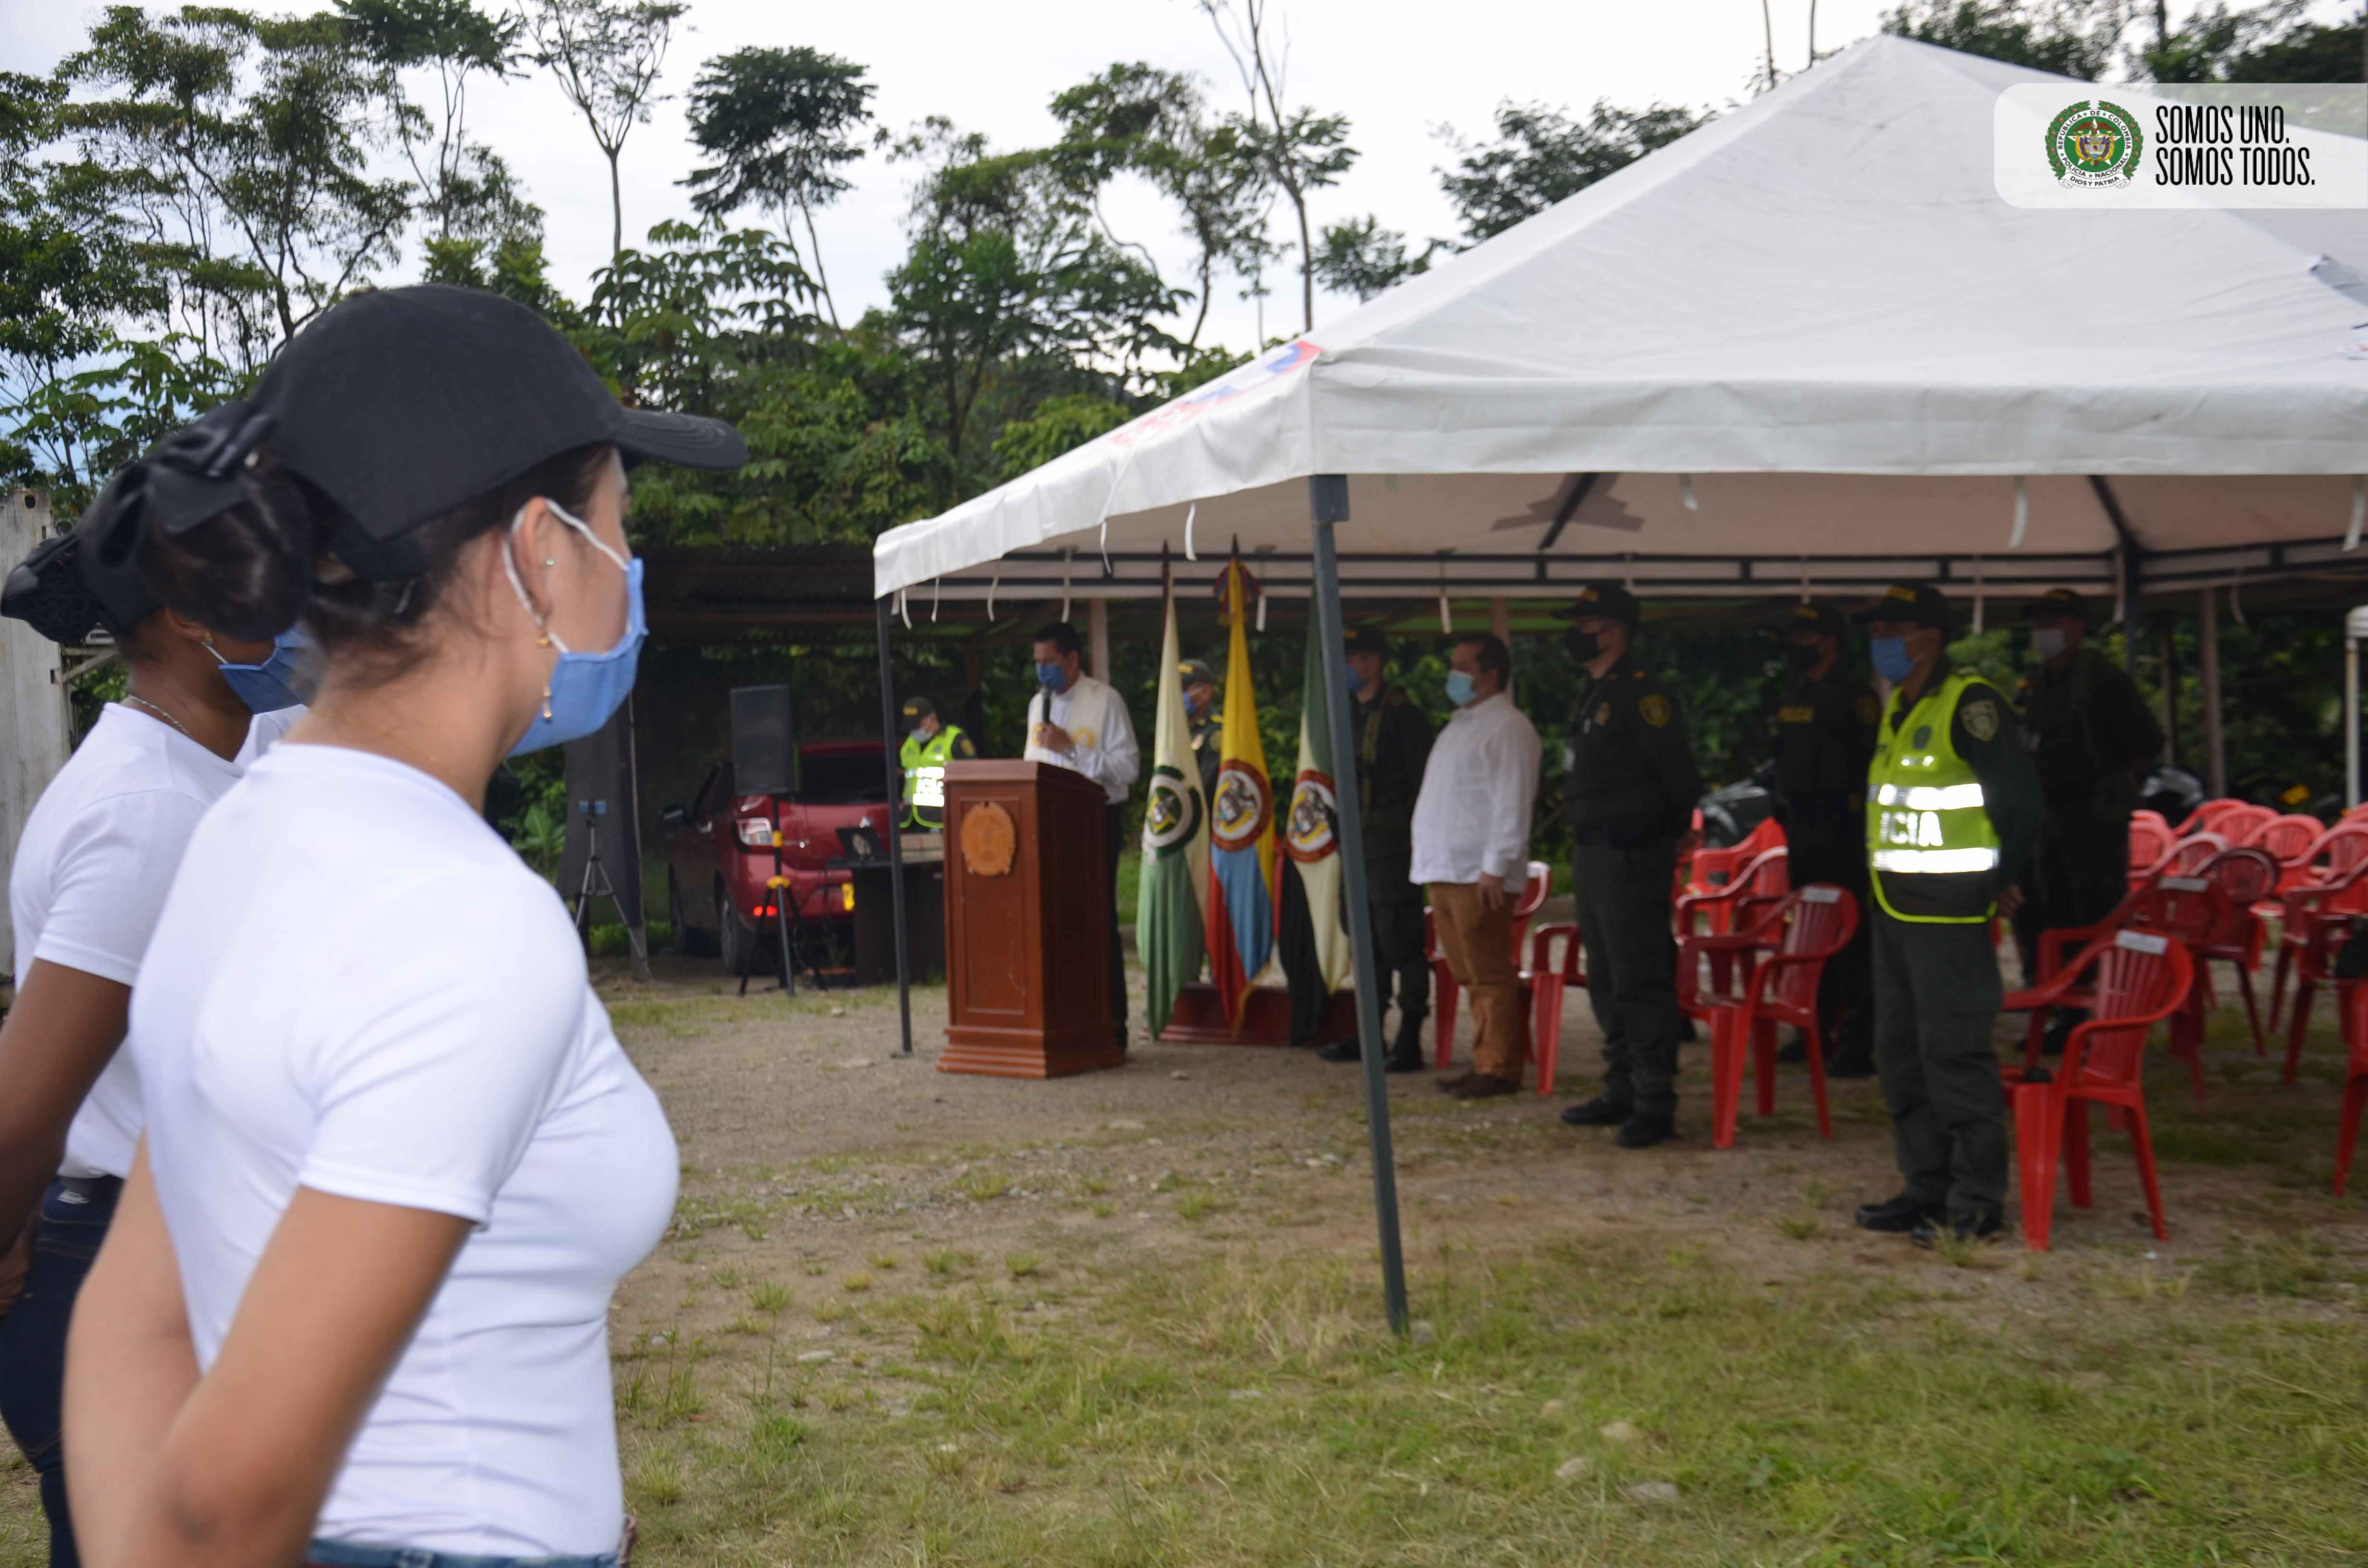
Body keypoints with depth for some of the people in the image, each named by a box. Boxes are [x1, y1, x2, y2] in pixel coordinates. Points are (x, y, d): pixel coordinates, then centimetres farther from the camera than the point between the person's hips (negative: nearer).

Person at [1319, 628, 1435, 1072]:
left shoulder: (1403, 713, -7)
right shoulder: (1348, 712, 17)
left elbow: (1421, 779, -11)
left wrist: (1415, 833, -16)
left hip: (1392, 840, -8)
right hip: (1357, 841, 8)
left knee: (1398, 937, -8)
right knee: (1366, 936, 12)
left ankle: (1409, 1040, -4)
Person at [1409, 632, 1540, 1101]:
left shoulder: (1507, 727, -9)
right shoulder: (1461, 724, 22)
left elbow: (1512, 803, -16)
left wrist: (1495, 867, -21)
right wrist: (1429, 860, 20)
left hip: (1479, 874, -10)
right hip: (1445, 870, 10)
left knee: (1490, 974, -7)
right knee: (1470, 975, 12)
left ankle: (1499, 1068, -3)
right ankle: (1486, 1062, 17)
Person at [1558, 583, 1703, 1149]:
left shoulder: (1642, 695, -14)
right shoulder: (1592, 695, 16)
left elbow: (1680, 776, -16)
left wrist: (1665, 836, -5)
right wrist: (1583, 842, 18)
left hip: (1631, 857, -10)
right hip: (1592, 853, 10)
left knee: (1639, 983, -9)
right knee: (1606, 981, 15)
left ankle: (1655, 1106, -6)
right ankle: (1622, 1092, 25)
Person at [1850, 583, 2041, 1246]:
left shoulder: (1969, 703, -12)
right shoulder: (1899, 710, 15)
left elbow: (2019, 797, -13)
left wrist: (1998, 879, -4)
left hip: (1948, 910, -9)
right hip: (1894, 905, 9)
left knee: (1954, 1052, -7)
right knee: (1900, 1049, 13)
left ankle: (1977, 1202, 1)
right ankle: (1928, 1186, 22)